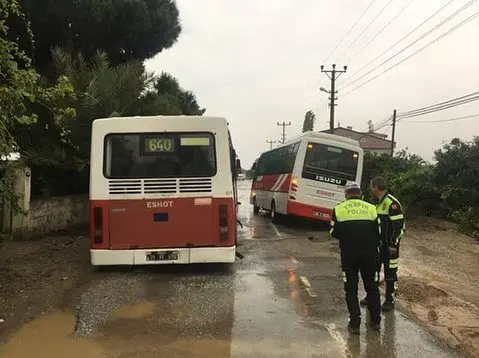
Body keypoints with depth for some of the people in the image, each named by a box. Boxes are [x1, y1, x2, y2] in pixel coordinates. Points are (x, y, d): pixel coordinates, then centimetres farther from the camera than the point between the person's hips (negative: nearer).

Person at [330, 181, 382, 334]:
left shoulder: (338, 209, -2)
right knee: (372, 287, 17)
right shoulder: (371, 208, 2)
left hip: (348, 253, -2)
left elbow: (334, 233, 1)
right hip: (369, 253, 2)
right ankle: (376, 321, 26)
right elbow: (378, 233, 5)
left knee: (351, 289, 9)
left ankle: (355, 324, 10)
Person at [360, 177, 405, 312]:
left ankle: (390, 300, 15)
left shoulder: (392, 203, -19)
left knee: (390, 273, 3)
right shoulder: (379, 202, 9)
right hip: (378, 244, 9)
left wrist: (393, 244, -19)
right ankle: (371, 296, 26)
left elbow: (399, 226, -20)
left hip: (389, 245, -9)